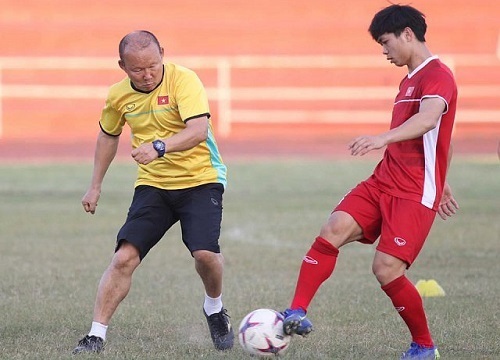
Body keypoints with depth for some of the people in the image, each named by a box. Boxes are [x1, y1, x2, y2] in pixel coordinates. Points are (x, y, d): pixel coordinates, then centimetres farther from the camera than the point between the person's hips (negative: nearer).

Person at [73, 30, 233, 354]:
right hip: (152, 185, 3)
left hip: (200, 180, -3)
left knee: (205, 253, -22)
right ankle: (96, 336, -6)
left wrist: (160, 147, -44)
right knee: (125, 257, -13)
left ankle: (215, 309, 10)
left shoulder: (182, 79, -16)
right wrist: (95, 186, 20)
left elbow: (198, 130, -29)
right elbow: (109, 136, 20)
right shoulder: (119, 95, 0)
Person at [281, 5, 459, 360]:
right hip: (383, 182, 9)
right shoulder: (410, 80, 19)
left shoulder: (437, 75, -12)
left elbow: (428, 119, -34)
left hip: (416, 194, -9)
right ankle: (297, 314, -19)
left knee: (387, 268, -14)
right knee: (334, 230, -13)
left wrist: (384, 138, -49)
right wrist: (442, 183, 38)